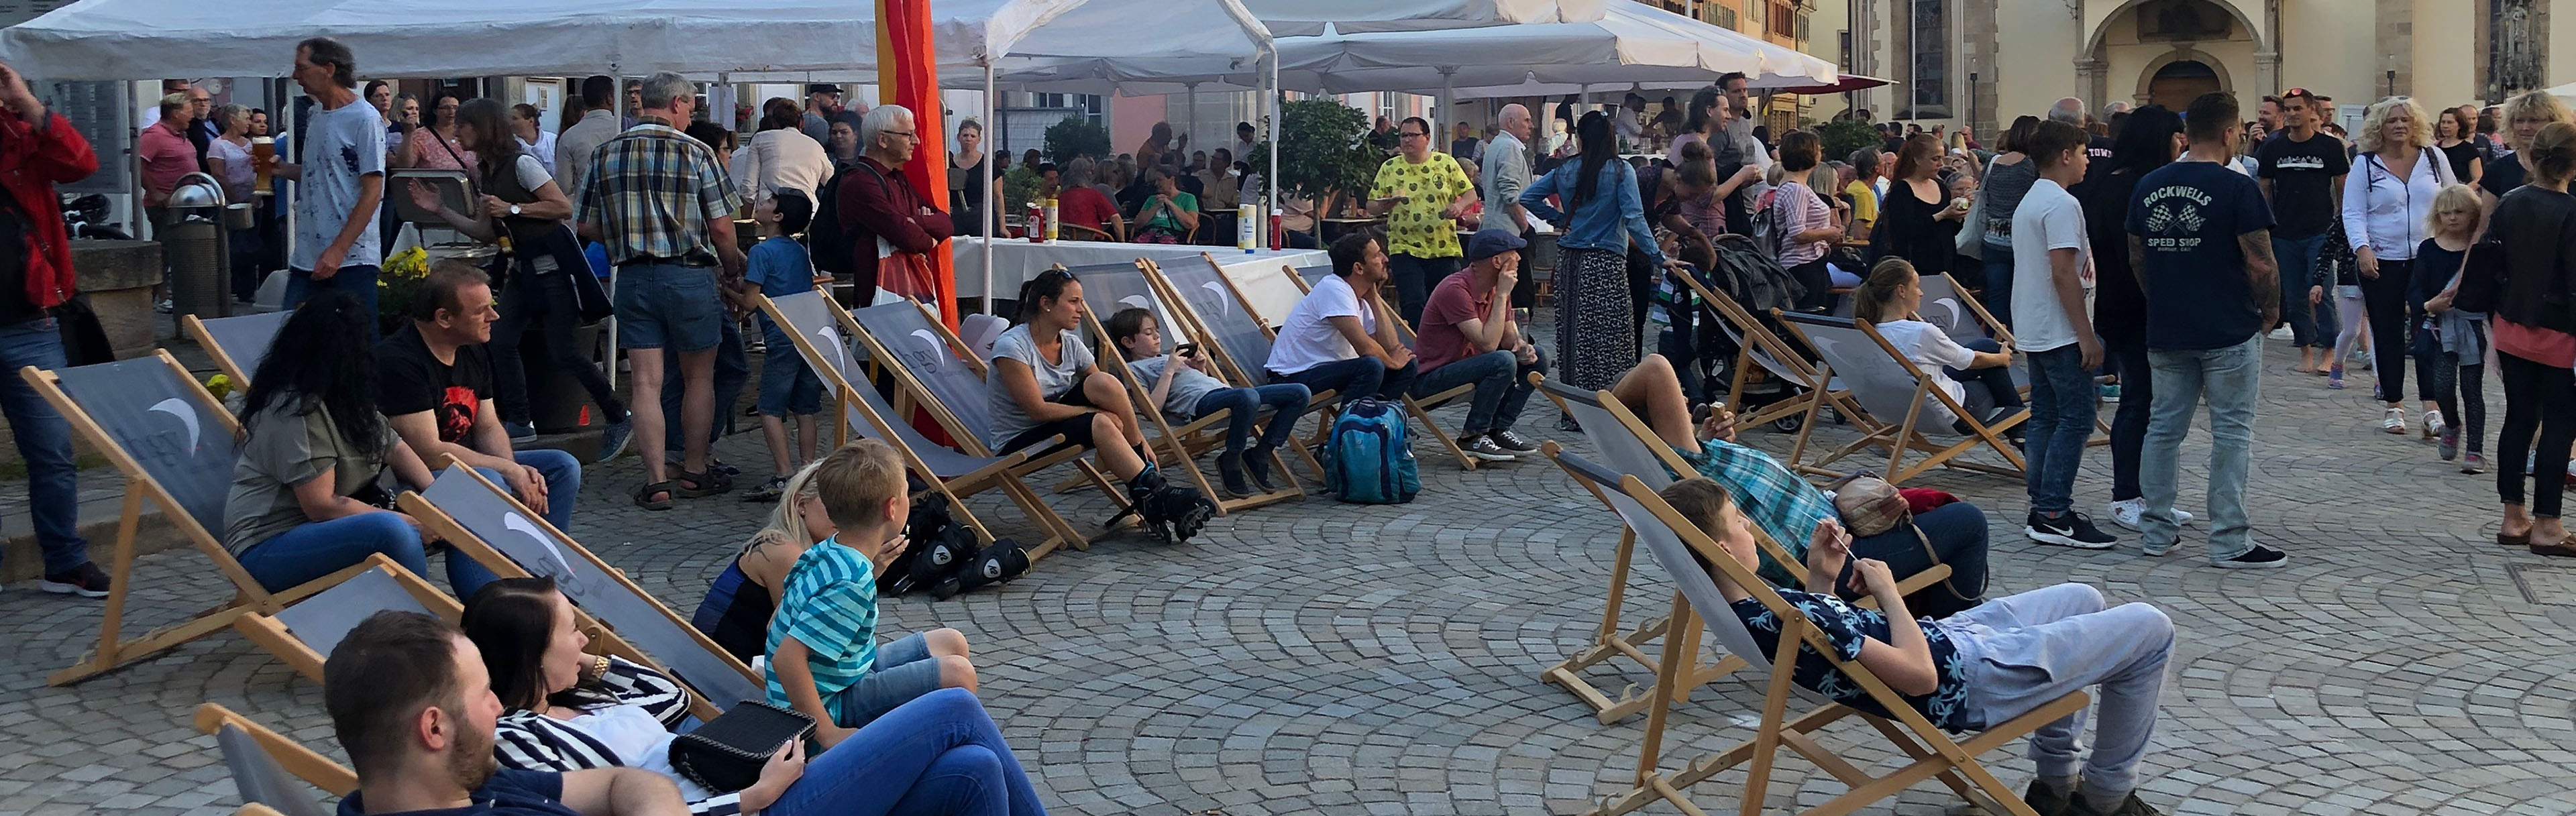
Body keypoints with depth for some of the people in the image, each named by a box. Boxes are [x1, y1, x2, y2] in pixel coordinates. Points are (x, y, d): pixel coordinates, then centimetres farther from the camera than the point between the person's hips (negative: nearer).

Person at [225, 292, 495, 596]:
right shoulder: (297, 410, -21)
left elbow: (394, 448, 12)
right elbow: (322, 506, -22)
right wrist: (410, 522, -18)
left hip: (332, 524, 10)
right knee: (392, 531, -36)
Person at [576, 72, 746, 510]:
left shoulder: (604, 155, 6)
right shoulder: (696, 153, -6)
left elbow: (589, 228, 9)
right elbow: (721, 227, -7)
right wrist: (733, 273, 9)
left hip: (632, 277, 3)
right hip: (689, 276, -3)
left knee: (646, 382, 3)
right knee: (699, 378, 12)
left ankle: (656, 481, 0)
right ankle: (694, 472, 19)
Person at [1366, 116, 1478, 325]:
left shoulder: (1446, 164, 5)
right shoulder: (1389, 168, 6)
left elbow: (1470, 193, 7)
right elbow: (1371, 207, 7)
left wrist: (1459, 205, -14)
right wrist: (1386, 205, -15)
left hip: (1444, 249, 1)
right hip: (1405, 250, -1)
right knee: (1413, 306, -12)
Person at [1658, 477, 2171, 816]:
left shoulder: (1744, 607, -4)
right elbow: (1920, 675, -32)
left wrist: (1822, 577, -2)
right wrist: (1887, 591, -19)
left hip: (1946, 636, 10)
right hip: (1967, 679, -10)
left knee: (2084, 601, 29)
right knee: (2149, 630, 3)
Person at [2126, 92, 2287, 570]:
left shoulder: (2147, 187, 5)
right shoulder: (2236, 188, -13)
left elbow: (2136, 260, 12)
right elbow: (2261, 264, -14)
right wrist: (2271, 310, 2)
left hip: (2165, 331, 5)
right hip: (2229, 332, -5)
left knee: (2164, 427, 12)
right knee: (2231, 432, 1)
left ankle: (2158, 530, 17)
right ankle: (2229, 541, 3)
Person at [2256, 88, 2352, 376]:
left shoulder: (2330, 147, 0)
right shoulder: (2273, 149, 6)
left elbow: (2343, 189, 4)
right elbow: (2264, 190, 11)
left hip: (2320, 233, -3)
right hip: (2284, 235, 3)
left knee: (2320, 294, -8)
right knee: (2294, 297, 6)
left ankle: (2328, 352, 1)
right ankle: (2306, 352, 16)